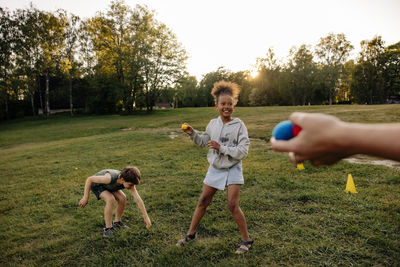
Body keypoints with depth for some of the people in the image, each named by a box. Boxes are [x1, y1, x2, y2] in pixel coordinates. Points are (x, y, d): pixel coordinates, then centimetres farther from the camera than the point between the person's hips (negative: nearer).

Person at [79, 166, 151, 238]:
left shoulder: (129, 181, -28)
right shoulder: (110, 178, -44)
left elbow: (138, 199, -26)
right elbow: (89, 179, -31)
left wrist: (146, 217, -25)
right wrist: (85, 198, -26)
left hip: (107, 184, 5)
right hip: (96, 184, -5)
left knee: (123, 198, -12)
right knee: (111, 199, -28)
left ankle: (117, 222, 12)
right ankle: (108, 229, -14)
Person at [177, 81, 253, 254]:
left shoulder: (239, 125, -14)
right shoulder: (213, 124, 0)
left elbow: (242, 152, -19)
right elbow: (203, 142, 16)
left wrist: (221, 147, -24)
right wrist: (192, 133, 0)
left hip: (232, 170, -4)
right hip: (215, 168, 5)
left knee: (233, 205, -6)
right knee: (203, 201, 12)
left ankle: (246, 240, 16)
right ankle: (191, 234, 29)